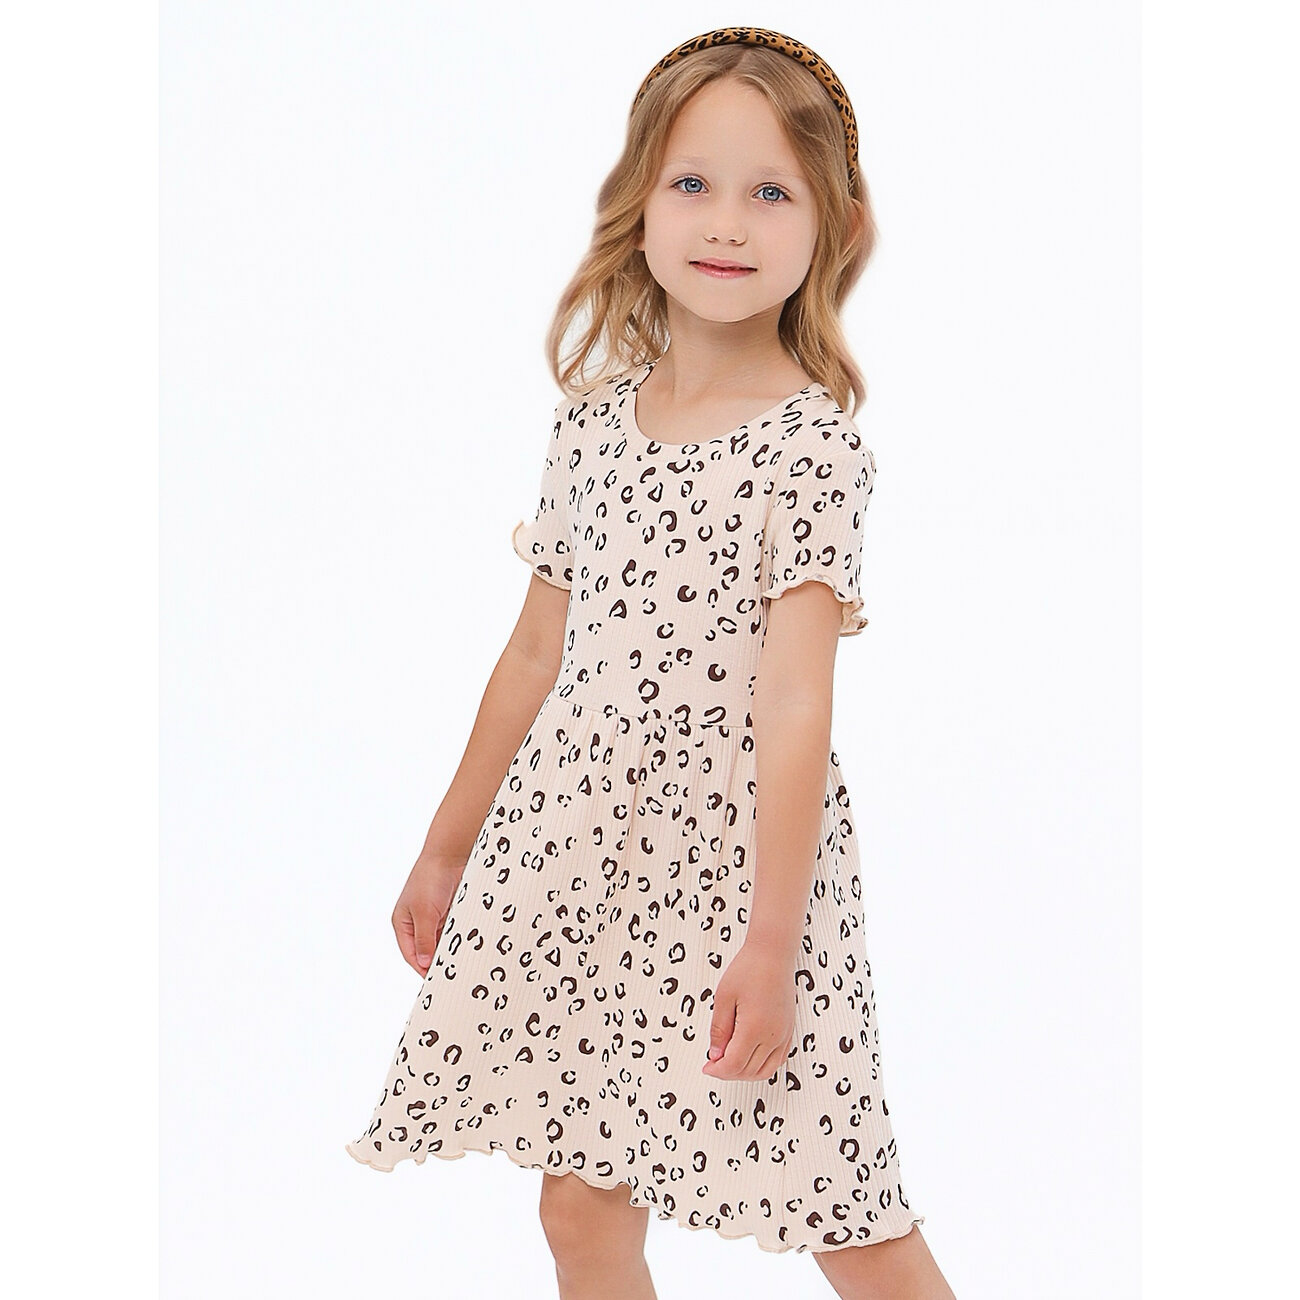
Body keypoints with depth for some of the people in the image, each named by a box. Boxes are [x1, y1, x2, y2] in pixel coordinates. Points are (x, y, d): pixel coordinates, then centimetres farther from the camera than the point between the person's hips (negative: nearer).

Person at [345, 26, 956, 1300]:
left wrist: (770, 945, -18)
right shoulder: (594, 416, 7)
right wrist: (449, 848, 20)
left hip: (739, 853, -5)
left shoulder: (811, 442, -9)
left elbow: (793, 705, -14)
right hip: (581, 844, 5)